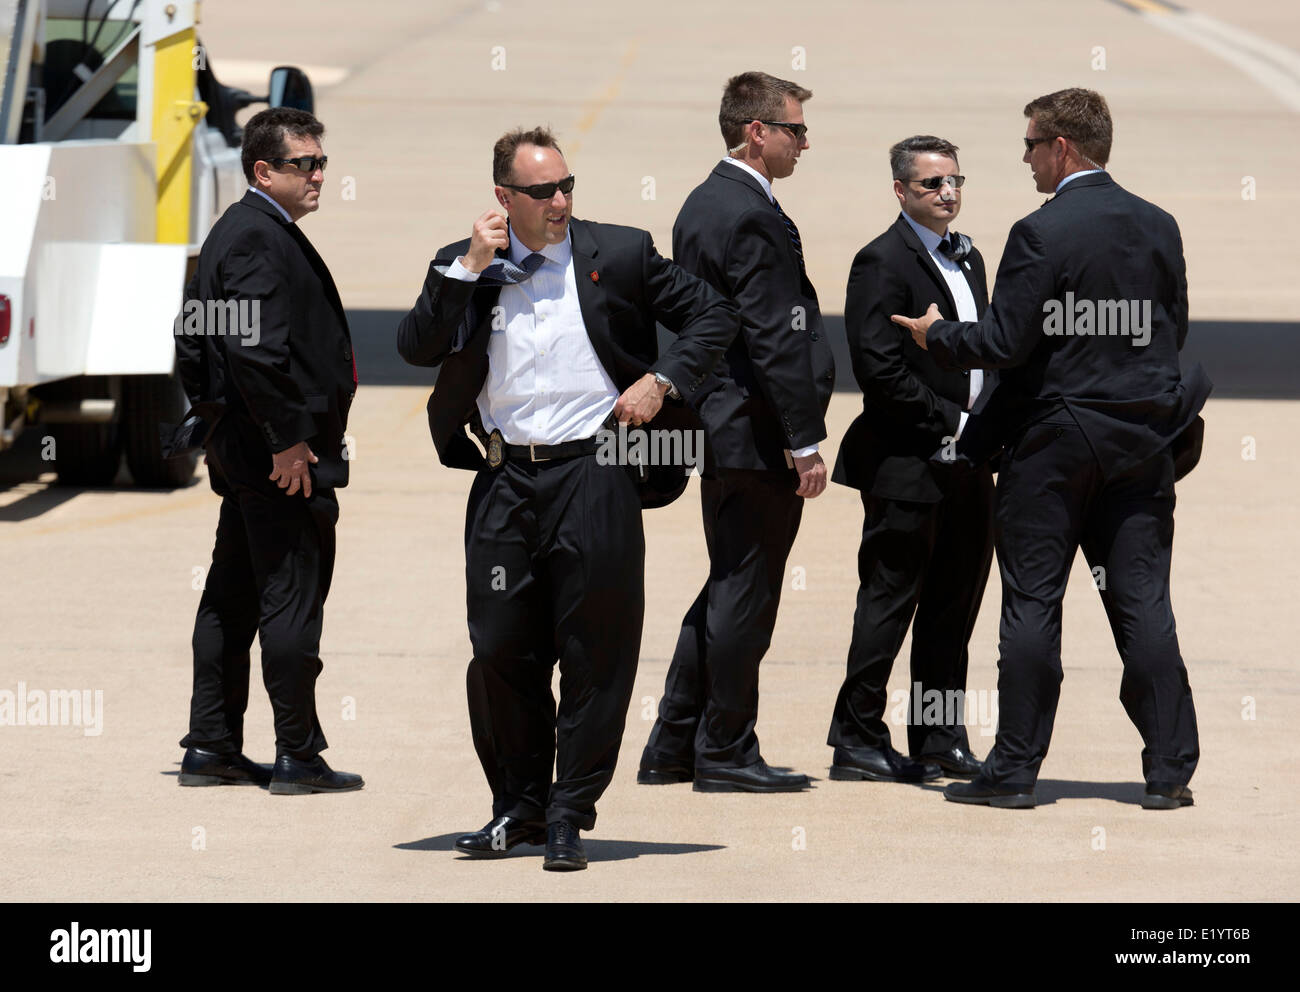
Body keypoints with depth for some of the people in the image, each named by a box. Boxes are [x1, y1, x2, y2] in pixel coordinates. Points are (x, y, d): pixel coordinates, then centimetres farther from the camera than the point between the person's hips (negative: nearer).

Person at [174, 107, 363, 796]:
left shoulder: (231, 232, 17)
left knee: (232, 598, 13)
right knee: (293, 598, -5)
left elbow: (194, 338, 23)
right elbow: (256, 347, -26)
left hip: (241, 448, 11)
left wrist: (213, 417, 22)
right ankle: (297, 756, -2)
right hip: (283, 455, -11)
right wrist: (288, 438, -22)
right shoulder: (259, 237, -17)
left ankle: (210, 748, 18)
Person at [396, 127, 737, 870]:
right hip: (505, 480, 2)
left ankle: (569, 816, 9)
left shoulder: (619, 253, 3)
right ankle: (519, 808, 20)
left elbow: (712, 315, 9)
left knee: (595, 654, -1)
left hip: (593, 477, -2)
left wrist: (663, 380, -5)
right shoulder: (463, 265, 7)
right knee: (500, 652, 5)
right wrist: (470, 269, -11)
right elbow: (416, 348, -5)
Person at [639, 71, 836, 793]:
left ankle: (673, 747, 19)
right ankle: (726, 753, 4)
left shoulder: (702, 205, 14)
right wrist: (805, 442, -19)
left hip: (719, 428, 10)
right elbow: (775, 339, -21)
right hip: (758, 434, -10)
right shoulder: (753, 218, -17)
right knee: (745, 594, -2)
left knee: (727, 590, 17)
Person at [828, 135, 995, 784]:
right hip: (907, 463, -8)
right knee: (890, 603, -3)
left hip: (967, 463, 8)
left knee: (953, 606, 12)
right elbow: (879, 370, -18)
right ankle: (857, 740, 3)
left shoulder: (967, 258, 16)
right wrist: (952, 423, -16)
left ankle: (939, 741, 19)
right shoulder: (883, 262, -11)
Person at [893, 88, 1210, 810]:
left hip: (1053, 440, -5)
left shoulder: (1042, 233, -14)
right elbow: (1173, 331, 12)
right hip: (1143, 442, 5)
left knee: (1032, 603, 1)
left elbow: (1003, 343, -15)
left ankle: (1014, 769, 4)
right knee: (1142, 601, 6)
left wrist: (937, 335, 3)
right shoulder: (1158, 227, 5)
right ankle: (1169, 770, 4)